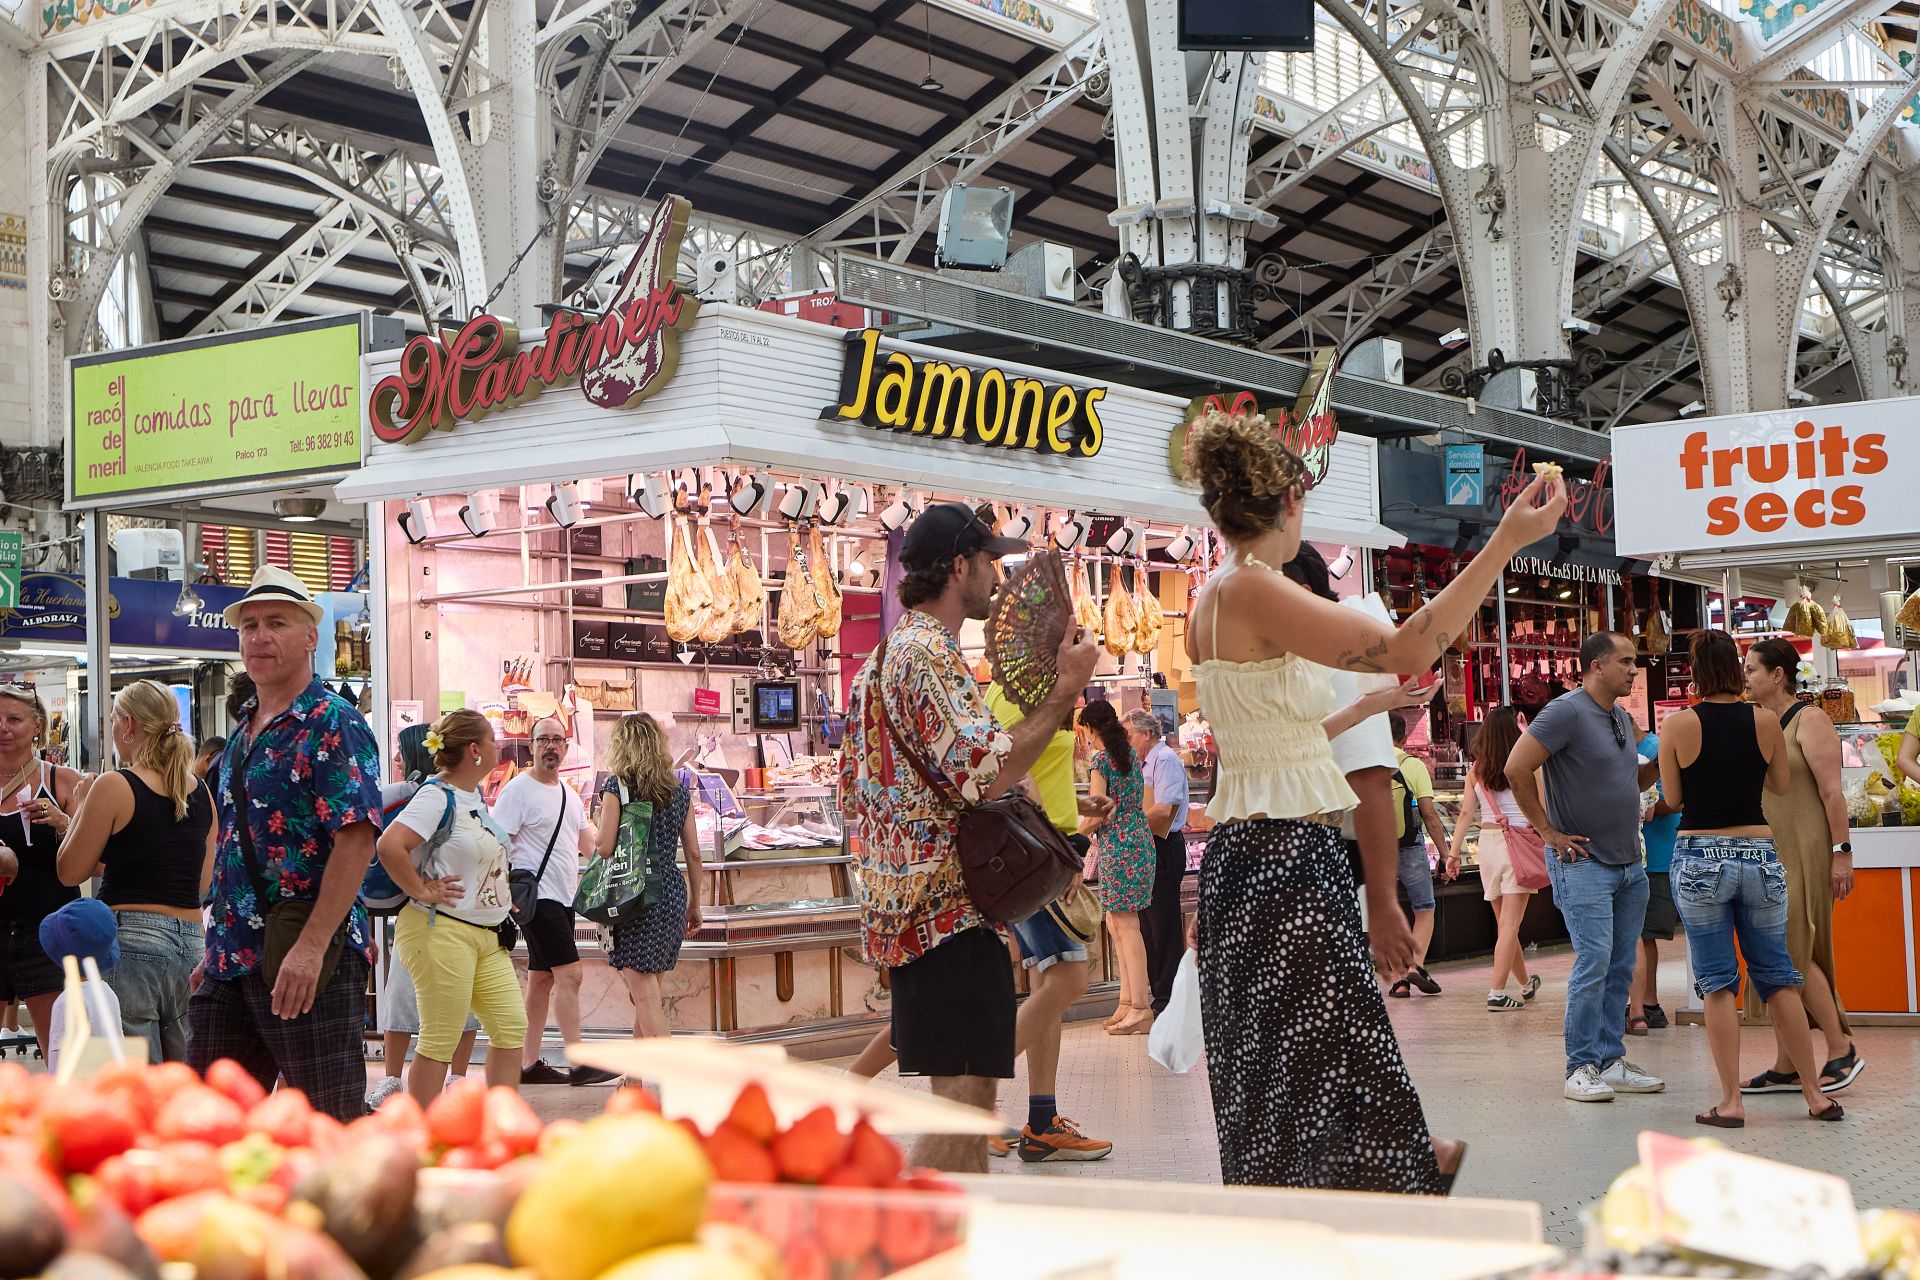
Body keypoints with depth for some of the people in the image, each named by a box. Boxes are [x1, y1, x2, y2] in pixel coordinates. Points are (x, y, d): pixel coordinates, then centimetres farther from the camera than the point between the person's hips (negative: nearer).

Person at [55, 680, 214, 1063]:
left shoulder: (115, 787, -8)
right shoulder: (201, 792, 9)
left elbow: (70, 871, -1)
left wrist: (81, 805, 12)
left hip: (131, 943, -6)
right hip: (192, 942, 6)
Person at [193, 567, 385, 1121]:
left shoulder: (333, 724, -11)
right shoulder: (243, 729, 16)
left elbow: (357, 840, -20)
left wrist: (311, 947, -27)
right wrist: (218, 946, 19)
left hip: (308, 960, -9)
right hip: (233, 959, 9)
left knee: (332, 1123, -1)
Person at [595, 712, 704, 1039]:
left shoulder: (616, 786, -6)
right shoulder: (679, 791, 9)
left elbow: (604, 847, -11)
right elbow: (693, 855, 9)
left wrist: (597, 826, 10)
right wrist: (695, 906, 18)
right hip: (672, 894, 6)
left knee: (644, 993, -6)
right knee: (648, 990, 17)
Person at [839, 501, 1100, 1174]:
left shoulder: (885, 656, 20)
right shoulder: (928, 654, -13)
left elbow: (853, 793, 24)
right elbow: (983, 773, -25)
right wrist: (1063, 690, -19)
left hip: (906, 904, 11)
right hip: (948, 908, -11)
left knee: (965, 1094, 14)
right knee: (966, 1096, -11)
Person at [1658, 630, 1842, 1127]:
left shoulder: (1678, 724, -7)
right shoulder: (1765, 720, -1)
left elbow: (1673, 796, 2)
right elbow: (1780, 784, 13)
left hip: (1700, 857, -2)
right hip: (1758, 856, 2)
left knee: (1718, 983, 3)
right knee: (1779, 978, 11)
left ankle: (1731, 1102, 0)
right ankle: (1816, 1095, 14)